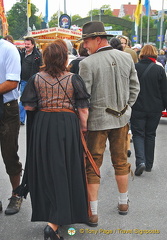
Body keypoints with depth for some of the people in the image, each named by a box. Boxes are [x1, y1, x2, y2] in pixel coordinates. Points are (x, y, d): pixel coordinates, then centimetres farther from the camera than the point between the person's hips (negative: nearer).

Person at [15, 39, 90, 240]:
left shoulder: (36, 79, -1)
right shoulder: (74, 79, -6)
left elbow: (28, 106, 1)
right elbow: (83, 109, -6)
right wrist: (84, 129, 7)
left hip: (42, 126, 3)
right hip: (68, 126, -2)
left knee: (46, 170, 16)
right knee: (64, 171, 3)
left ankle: (48, 213, 31)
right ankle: (54, 223, -4)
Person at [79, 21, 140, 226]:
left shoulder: (87, 63, -14)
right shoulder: (126, 58, 2)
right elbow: (135, 87, 8)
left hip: (97, 120, -5)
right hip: (121, 118, 5)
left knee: (92, 166, 5)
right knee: (121, 161, 18)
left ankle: (93, 213, 11)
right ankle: (123, 203, 33)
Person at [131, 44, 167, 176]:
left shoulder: (134, 68, -7)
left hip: (138, 108, -1)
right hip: (155, 109, 1)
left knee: (138, 134, 7)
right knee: (150, 135, 14)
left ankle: (140, 161, -13)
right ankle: (149, 165, 20)